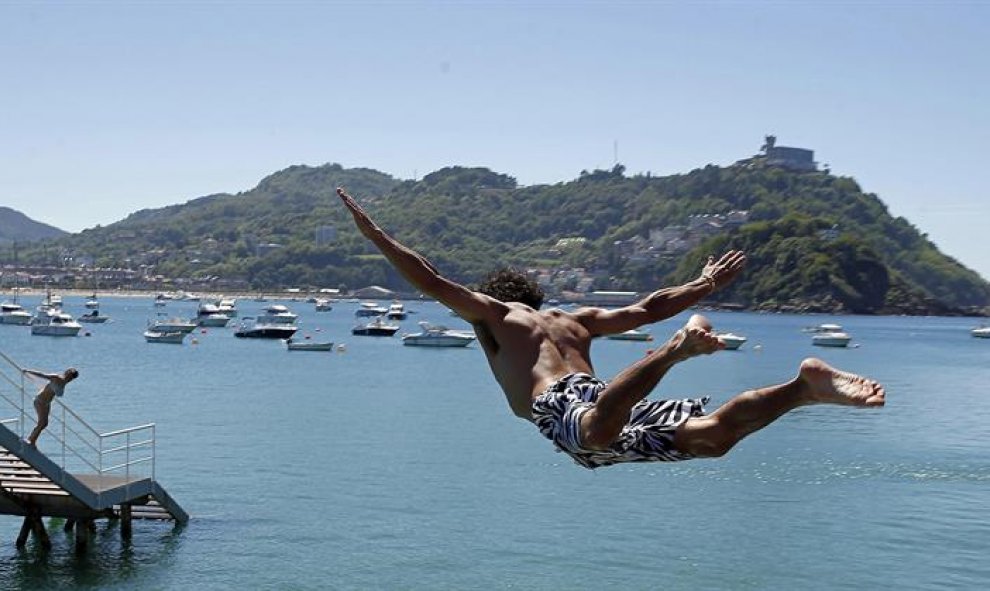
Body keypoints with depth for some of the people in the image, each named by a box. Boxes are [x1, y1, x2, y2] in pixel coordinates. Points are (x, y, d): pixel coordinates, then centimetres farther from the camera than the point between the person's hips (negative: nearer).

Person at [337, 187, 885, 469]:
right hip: (596, 394, 6)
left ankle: (680, 346, -58)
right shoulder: (574, 319, 38)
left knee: (599, 430, -41)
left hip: (564, 409, -6)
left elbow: (430, 280, 17)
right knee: (712, 434, -11)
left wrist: (373, 233, 23)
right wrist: (705, 285, 49)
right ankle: (805, 385, -30)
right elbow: (645, 309, 37)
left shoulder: (492, 312, 25)